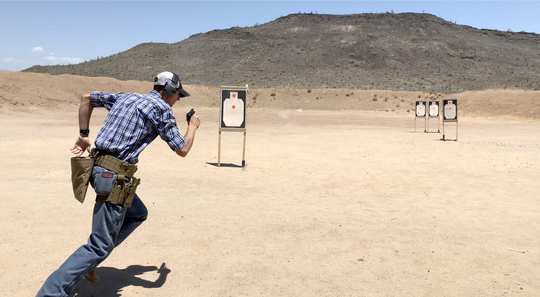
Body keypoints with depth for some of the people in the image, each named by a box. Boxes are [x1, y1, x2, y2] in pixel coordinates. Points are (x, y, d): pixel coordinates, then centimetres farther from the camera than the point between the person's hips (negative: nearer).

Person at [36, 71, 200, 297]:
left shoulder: (125, 97, 17)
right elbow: (182, 150, -3)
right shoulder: (161, 107, -5)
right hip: (114, 176, -9)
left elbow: (87, 98, 22)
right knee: (100, 245, -3)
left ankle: (88, 260, 22)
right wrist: (193, 126, 16)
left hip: (98, 168, 9)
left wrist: (83, 134, 20)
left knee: (138, 214, 25)